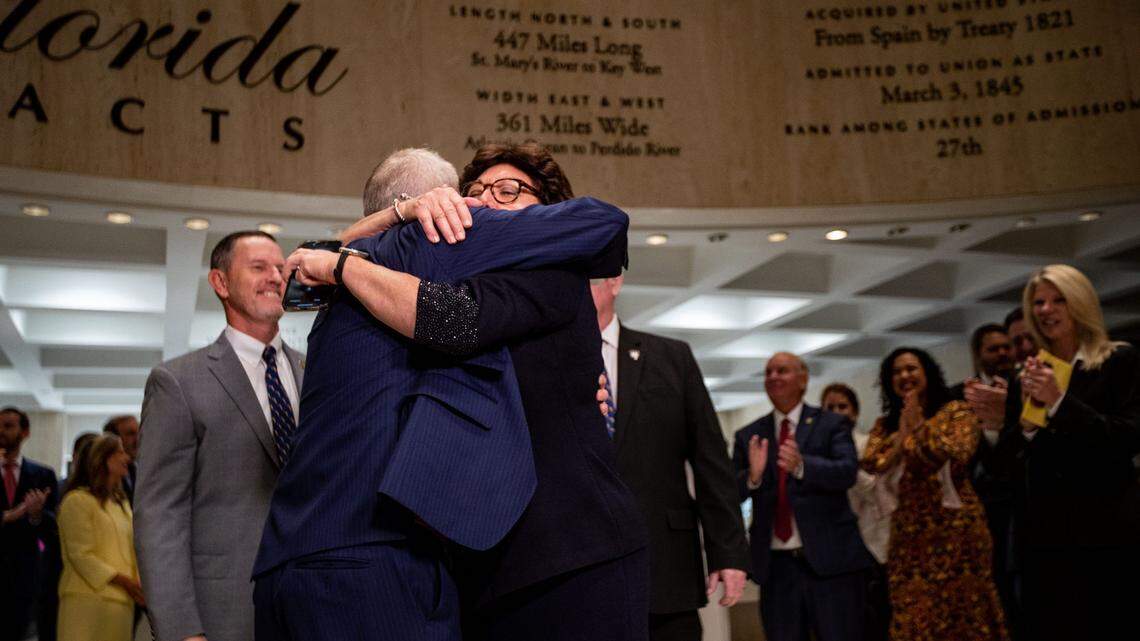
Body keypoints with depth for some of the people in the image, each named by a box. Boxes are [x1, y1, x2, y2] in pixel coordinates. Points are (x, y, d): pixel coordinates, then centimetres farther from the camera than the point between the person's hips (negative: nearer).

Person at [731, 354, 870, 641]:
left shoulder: (832, 424, 3)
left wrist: (801, 465, -30)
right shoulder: (748, 436, 10)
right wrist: (752, 476, -20)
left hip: (831, 560, -2)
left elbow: (847, 472, -13)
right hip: (775, 566, 3)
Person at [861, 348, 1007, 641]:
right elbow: (870, 463, -3)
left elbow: (959, 453, -16)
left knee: (963, 613, 3)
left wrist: (921, 426, -13)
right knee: (913, 617, 1)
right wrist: (902, 435, -11)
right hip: (908, 532, 3)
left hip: (954, 527, -3)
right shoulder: (885, 424, 13)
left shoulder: (956, 411, 2)